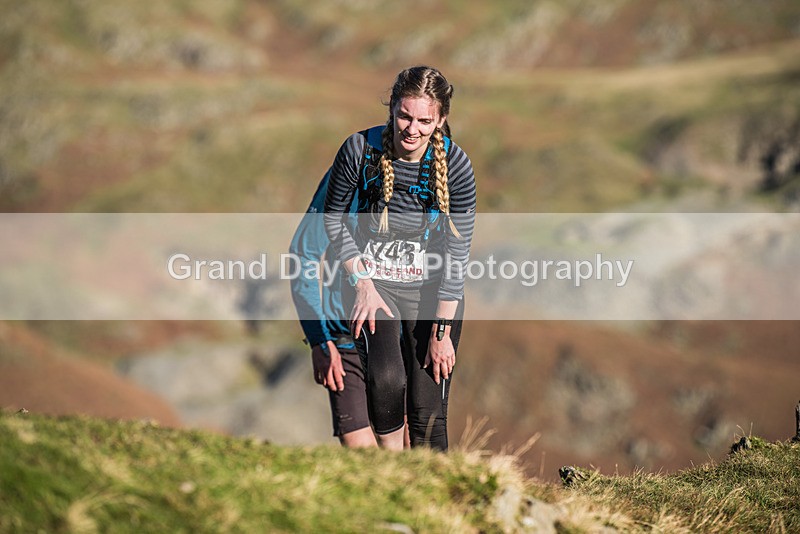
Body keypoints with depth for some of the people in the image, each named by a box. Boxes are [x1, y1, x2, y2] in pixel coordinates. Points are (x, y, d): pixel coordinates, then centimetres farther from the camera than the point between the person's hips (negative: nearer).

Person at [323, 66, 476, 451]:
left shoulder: (455, 165, -14)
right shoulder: (360, 149, -14)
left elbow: (457, 253, -10)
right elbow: (334, 219, 1)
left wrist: (442, 331, -12)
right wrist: (361, 282, -8)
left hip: (432, 288, 1)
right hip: (373, 281, 0)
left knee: (427, 415, -4)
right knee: (387, 378, -26)